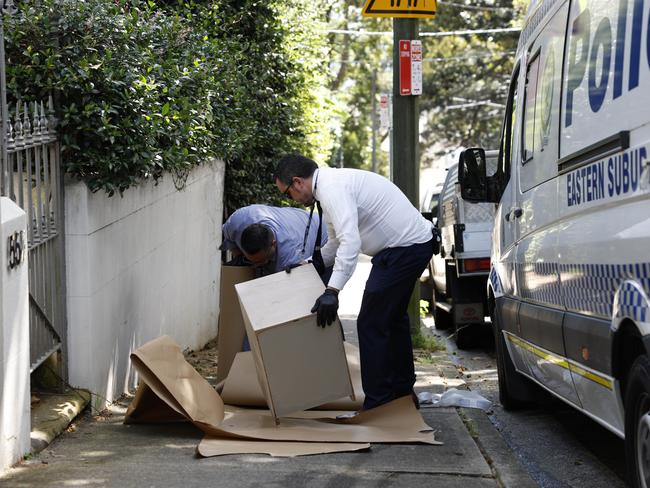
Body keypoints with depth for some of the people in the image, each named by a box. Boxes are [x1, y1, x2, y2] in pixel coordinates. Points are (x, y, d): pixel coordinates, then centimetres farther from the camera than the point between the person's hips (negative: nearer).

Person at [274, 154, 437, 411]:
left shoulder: (332, 188, -21)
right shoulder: (331, 182, 13)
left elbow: (350, 241, -33)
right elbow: (337, 242, 24)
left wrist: (332, 291, -38)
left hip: (405, 249, -11)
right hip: (415, 244, 11)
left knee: (371, 324, -8)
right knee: (393, 317, 24)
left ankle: (377, 406, -4)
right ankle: (402, 391, 36)